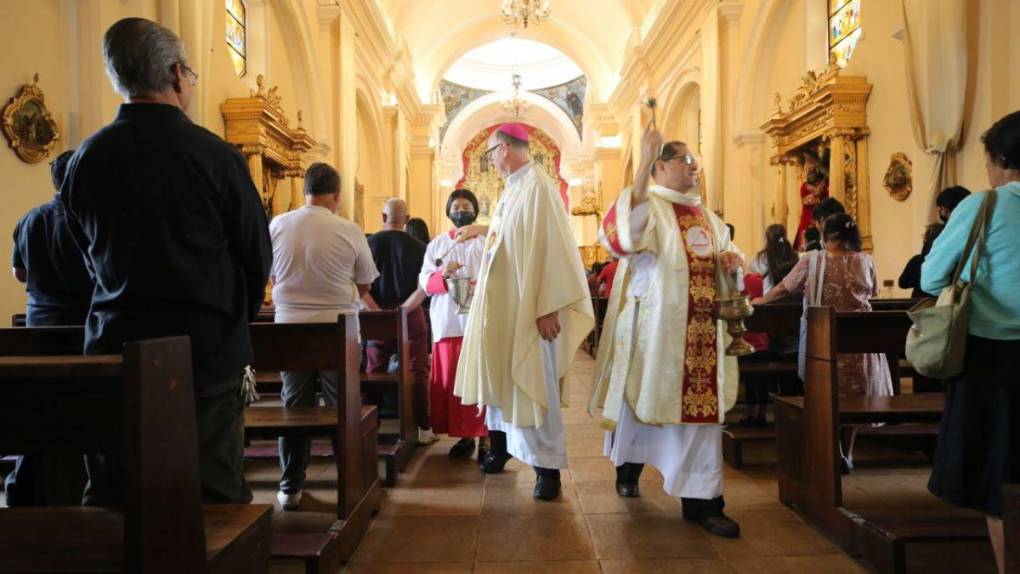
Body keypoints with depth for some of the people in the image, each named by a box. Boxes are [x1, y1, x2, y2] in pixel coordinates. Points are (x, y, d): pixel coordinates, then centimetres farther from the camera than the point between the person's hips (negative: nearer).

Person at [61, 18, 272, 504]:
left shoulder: (85, 159, 1)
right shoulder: (216, 155, -13)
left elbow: (91, 256, 11)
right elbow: (257, 255, -4)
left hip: (114, 343, 4)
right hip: (206, 349, -4)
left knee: (110, 495, 14)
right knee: (213, 493, 7)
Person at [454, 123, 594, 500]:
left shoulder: (538, 186, -17)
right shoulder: (513, 186, 11)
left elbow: (548, 246, -24)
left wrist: (546, 309, -26)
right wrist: (482, 229, 35)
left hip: (526, 306, -9)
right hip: (500, 303, 9)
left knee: (531, 384, -3)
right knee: (501, 376, 18)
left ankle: (548, 466, 9)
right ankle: (501, 447, 35)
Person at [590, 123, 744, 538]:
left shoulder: (704, 213, 16)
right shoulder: (649, 205, -6)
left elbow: (724, 249, 29)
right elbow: (621, 235, -29)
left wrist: (731, 257, 3)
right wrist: (643, 164, -32)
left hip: (703, 326, 6)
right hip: (657, 324, -6)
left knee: (703, 404, 2)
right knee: (644, 397, 8)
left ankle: (701, 499, 9)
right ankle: (628, 469, 35)